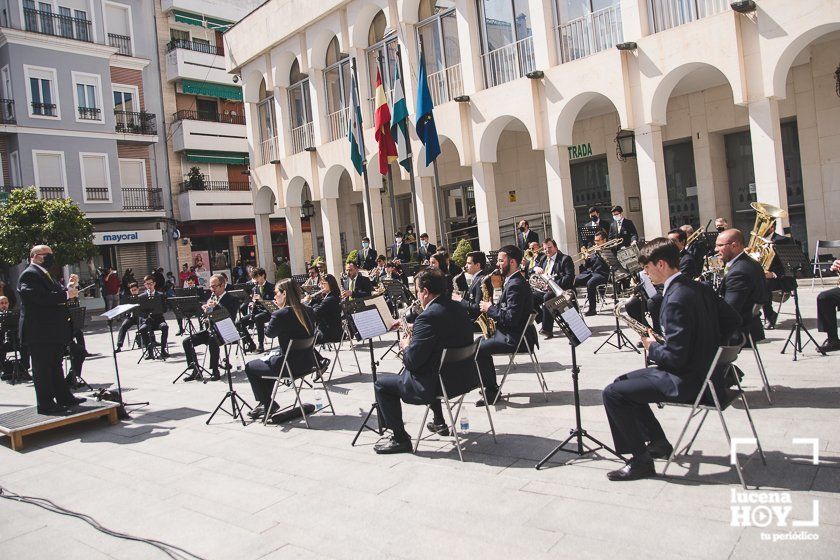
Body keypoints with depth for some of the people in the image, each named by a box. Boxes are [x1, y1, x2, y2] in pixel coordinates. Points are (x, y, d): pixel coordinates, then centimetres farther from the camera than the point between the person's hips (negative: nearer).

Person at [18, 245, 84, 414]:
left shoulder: (43, 274, 18)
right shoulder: (30, 275, -15)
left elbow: (52, 295, 17)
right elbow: (41, 298, -28)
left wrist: (69, 288, 2)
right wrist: (66, 294, -24)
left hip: (53, 330, 10)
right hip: (39, 332, -10)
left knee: (55, 365, 17)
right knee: (42, 368, -1)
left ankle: (64, 397, 26)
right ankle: (45, 404, 6)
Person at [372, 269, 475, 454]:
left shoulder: (428, 317, -24)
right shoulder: (458, 308, 2)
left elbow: (412, 361, -22)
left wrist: (406, 346, -1)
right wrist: (412, 329, 16)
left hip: (438, 384, -9)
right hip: (463, 376, 9)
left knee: (381, 383, 7)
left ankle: (400, 439, 11)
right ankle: (439, 422, 44)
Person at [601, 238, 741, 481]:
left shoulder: (676, 299, -25)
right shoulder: (699, 287, 4)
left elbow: (675, 357, -26)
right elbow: (732, 320, 13)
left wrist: (652, 347, -7)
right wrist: (705, 346, 13)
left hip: (685, 380, -10)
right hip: (702, 369, 10)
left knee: (613, 393, -9)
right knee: (623, 382, 19)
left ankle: (641, 460, 0)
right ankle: (658, 442, 26)